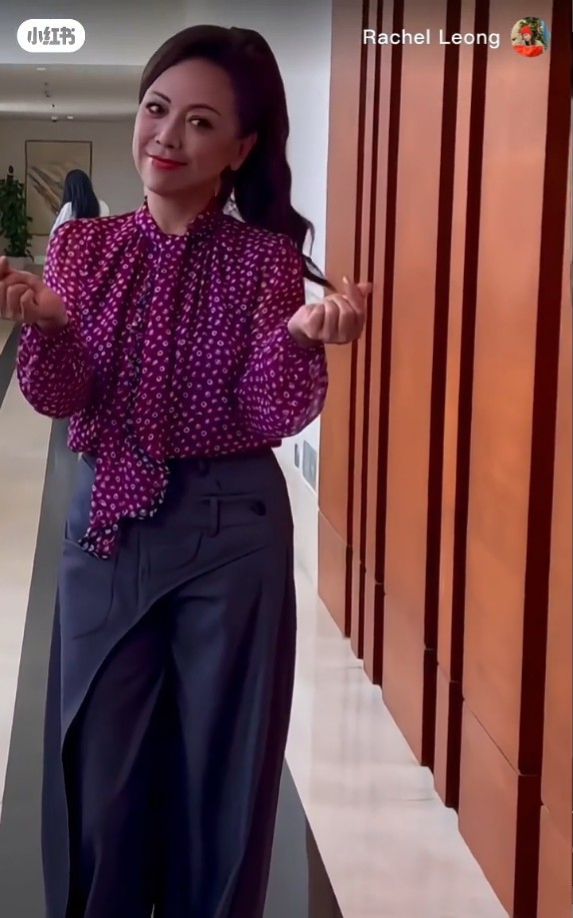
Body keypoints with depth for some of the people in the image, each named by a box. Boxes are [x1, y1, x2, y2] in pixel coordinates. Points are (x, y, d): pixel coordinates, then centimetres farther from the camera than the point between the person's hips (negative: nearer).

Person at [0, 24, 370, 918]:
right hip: (104, 526, 3)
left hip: (231, 533, -2)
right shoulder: (84, 246, 3)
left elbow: (272, 416, -11)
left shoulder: (266, 257, -5)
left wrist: (300, 337, -30)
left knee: (220, 769, 9)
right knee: (99, 773, 11)